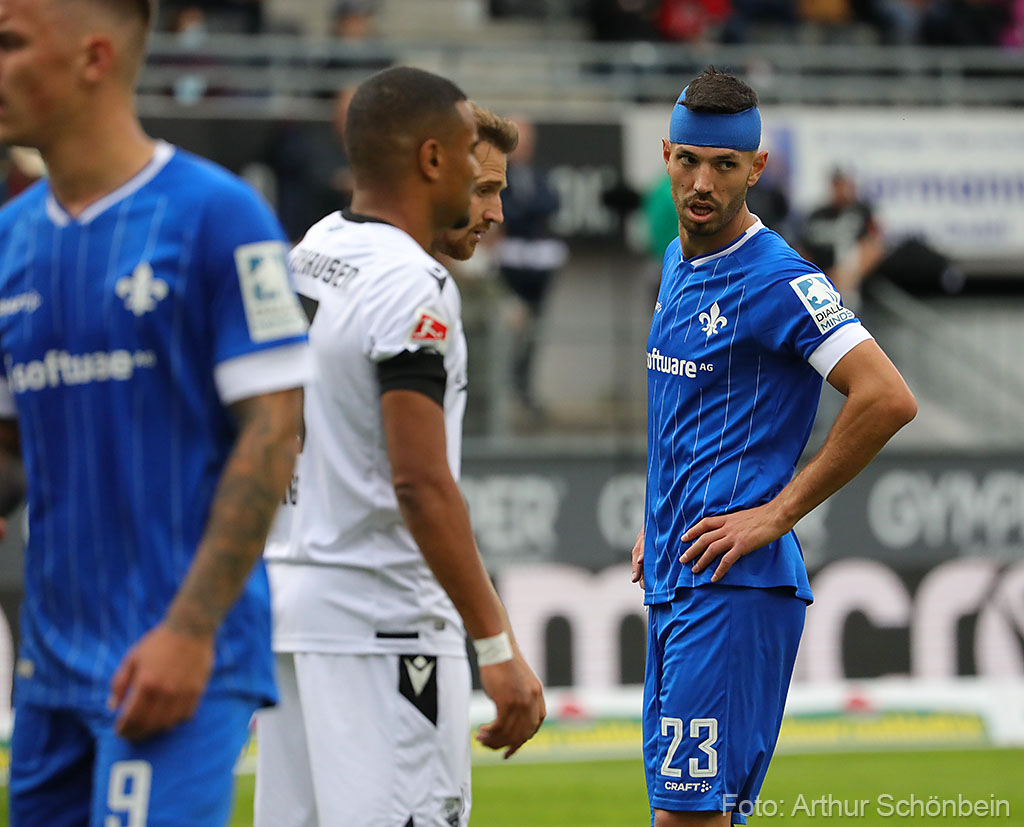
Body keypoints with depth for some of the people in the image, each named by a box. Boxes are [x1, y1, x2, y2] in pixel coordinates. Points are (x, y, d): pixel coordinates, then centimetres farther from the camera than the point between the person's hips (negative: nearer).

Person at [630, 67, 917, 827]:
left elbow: (890, 399, -22)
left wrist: (778, 513, -18)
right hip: (673, 578, 9)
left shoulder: (779, 281, -13)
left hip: (736, 585, -9)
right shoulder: (679, 263, 15)